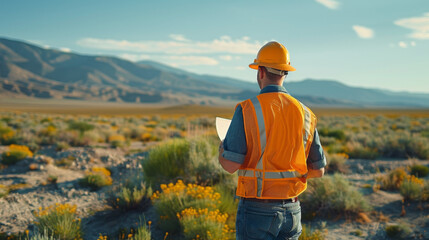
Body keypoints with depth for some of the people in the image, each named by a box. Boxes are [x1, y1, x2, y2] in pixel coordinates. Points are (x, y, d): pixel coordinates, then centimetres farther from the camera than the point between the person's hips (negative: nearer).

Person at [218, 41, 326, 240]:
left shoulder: (247, 110, -13)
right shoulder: (304, 114, 2)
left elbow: (230, 165, -16)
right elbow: (318, 170, 6)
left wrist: (221, 148, 7)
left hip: (256, 210, -4)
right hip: (291, 211, 5)